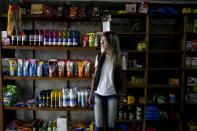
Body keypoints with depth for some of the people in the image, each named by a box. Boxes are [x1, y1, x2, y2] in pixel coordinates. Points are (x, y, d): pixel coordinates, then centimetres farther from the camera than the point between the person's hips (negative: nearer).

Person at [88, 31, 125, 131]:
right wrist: (91, 94, 4)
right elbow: (95, 76, 6)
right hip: (98, 94, 2)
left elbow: (122, 79, 1)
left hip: (113, 95, -1)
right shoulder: (99, 57, 3)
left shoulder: (119, 59, -4)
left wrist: (121, 97, 2)